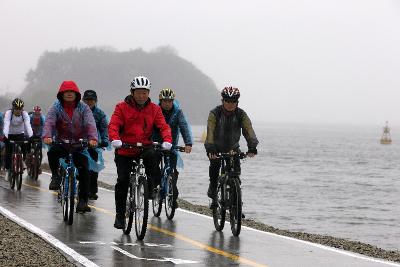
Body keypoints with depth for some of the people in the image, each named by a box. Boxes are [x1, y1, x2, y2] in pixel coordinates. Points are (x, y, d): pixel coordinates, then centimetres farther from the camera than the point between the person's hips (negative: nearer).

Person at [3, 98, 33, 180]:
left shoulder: (25, 114, -19)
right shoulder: (8, 113, -23)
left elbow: (28, 125, -30)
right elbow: (6, 125, -35)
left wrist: (30, 136, -46)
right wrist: (5, 136, -51)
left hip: (20, 134, 1)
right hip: (10, 135, -1)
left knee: (25, 146, -23)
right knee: (8, 152, -9)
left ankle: (22, 160, 2)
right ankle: (8, 170, 7)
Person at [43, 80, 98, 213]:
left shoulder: (83, 108, -2)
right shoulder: (56, 107, -1)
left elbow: (90, 124, -17)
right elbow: (49, 122, -17)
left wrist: (93, 138, -37)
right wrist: (47, 136, -38)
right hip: (61, 142, 0)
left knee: (84, 171, -14)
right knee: (52, 153, -33)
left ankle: (82, 200, -7)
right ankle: (56, 176, -6)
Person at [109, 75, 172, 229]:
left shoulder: (154, 109, 5)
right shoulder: (122, 107, -1)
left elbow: (163, 126, -4)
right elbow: (113, 125, -12)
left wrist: (167, 140, -25)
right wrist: (115, 139, -33)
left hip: (145, 146, 1)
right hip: (124, 149, -1)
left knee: (152, 155, -33)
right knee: (122, 181, -6)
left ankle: (150, 187, -12)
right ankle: (120, 214, 8)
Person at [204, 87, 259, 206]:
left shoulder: (241, 114, -15)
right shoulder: (214, 114, -21)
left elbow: (248, 130, -25)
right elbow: (210, 131, -31)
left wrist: (252, 147, -40)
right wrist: (210, 149, -44)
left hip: (232, 147, 2)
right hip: (215, 147, -2)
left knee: (236, 167, -14)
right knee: (215, 164, -22)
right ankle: (212, 193, -4)